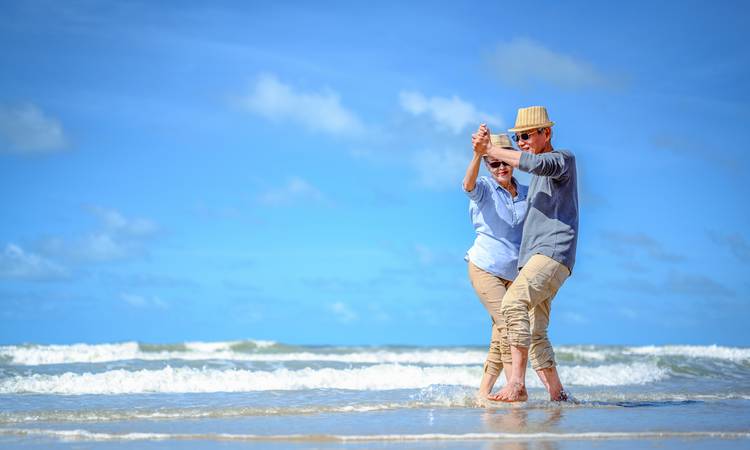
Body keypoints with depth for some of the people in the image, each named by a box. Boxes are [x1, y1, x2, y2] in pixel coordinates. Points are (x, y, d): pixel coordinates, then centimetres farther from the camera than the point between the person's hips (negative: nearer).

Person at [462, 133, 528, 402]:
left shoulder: (526, 194, 8)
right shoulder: (485, 188, -6)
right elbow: (469, 185, -30)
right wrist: (477, 154, -48)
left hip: (514, 273, 5)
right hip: (485, 267, -5)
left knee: (501, 335, 4)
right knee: (507, 322, -18)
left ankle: (483, 393, 13)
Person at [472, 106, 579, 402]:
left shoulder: (564, 158, 2)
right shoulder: (538, 173, 28)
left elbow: (537, 163, -21)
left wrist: (490, 150, -14)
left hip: (554, 253, -10)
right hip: (532, 256, 10)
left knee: (514, 302, -29)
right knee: (535, 333, 4)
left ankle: (517, 383, -35)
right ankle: (557, 395, 9)